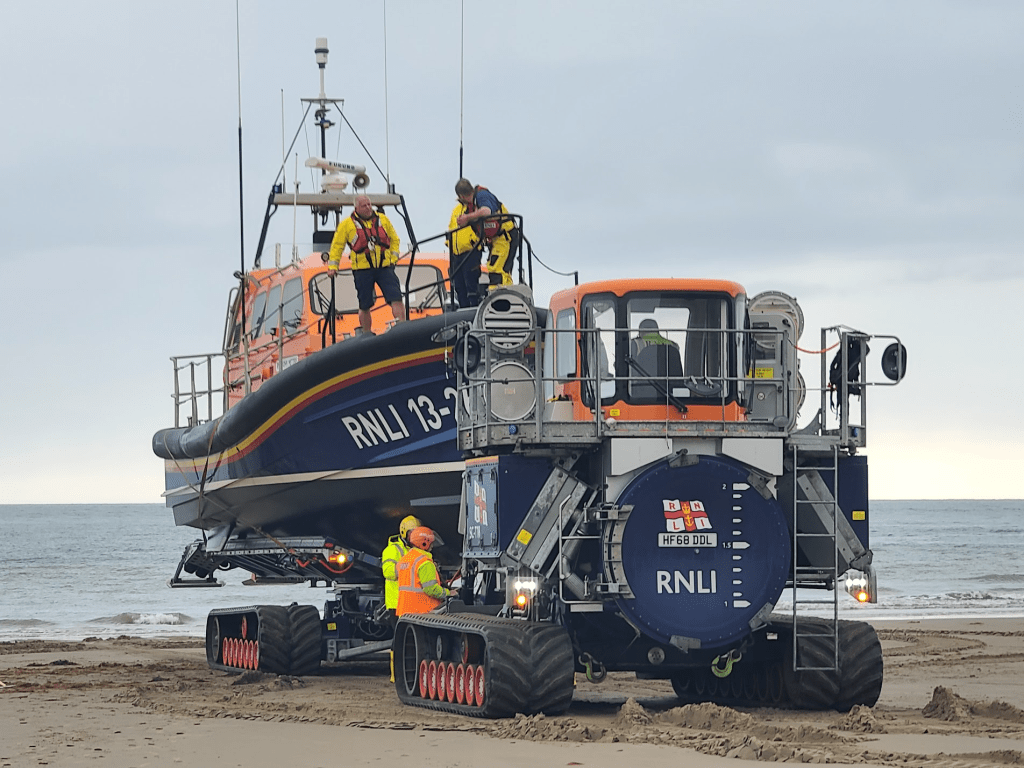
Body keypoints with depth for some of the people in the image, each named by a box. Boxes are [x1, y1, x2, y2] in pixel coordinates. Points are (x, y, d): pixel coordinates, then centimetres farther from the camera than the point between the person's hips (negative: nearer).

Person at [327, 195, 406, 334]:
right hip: (362, 270, -2)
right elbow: (337, 246, 8)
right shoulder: (347, 224, 4)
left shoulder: (382, 219, 12)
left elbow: (394, 239, 21)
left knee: (396, 298, -10)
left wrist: (393, 257, 8)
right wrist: (333, 266, 1)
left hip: (384, 267, 2)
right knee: (365, 305, 4)